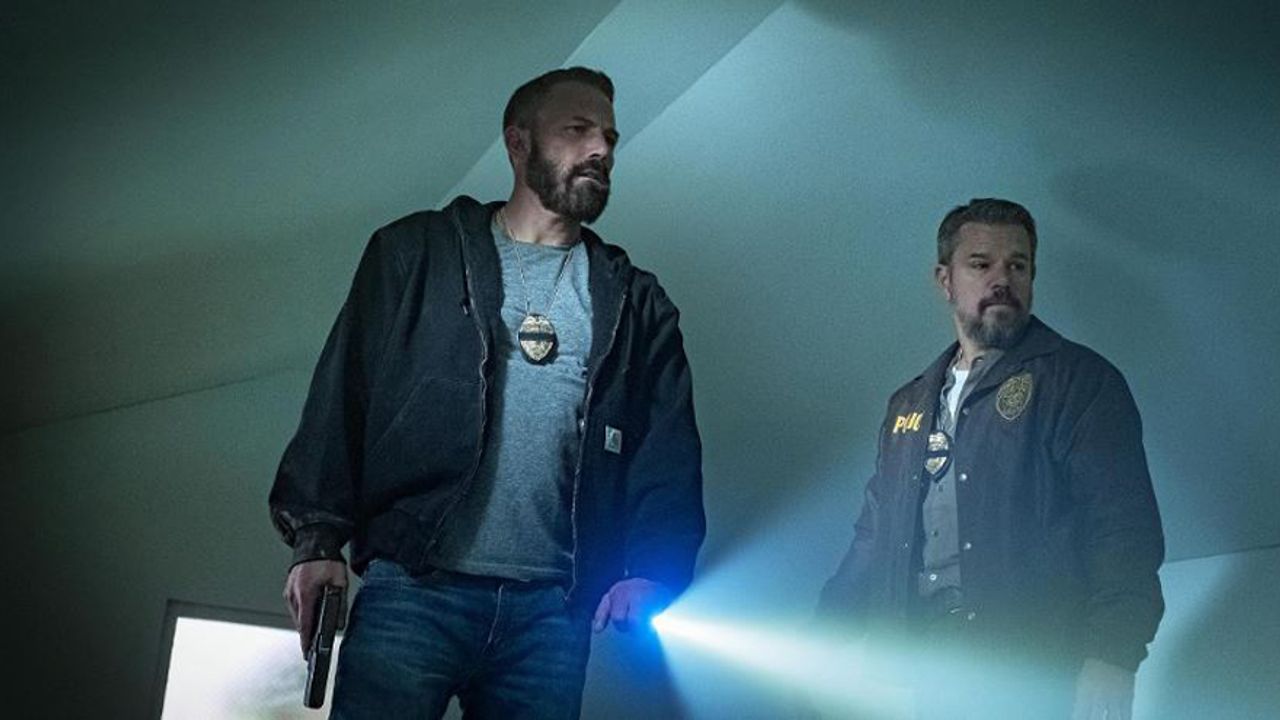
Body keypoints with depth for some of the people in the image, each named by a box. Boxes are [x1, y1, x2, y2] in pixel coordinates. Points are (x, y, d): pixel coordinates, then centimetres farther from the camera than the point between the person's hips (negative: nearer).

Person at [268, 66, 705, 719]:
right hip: (413, 591, -2)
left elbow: (669, 453, 11)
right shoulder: (417, 254, 13)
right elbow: (340, 398, 6)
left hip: (552, 611, 3)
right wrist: (318, 539, -7)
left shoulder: (636, 304, 19)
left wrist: (649, 571, -7)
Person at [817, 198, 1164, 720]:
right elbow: (875, 535, 20)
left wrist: (1112, 660, -20)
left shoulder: (1080, 382, -1)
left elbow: (1124, 529, -10)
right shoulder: (909, 405, 18)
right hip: (931, 677, 5)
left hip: (1033, 678, -5)